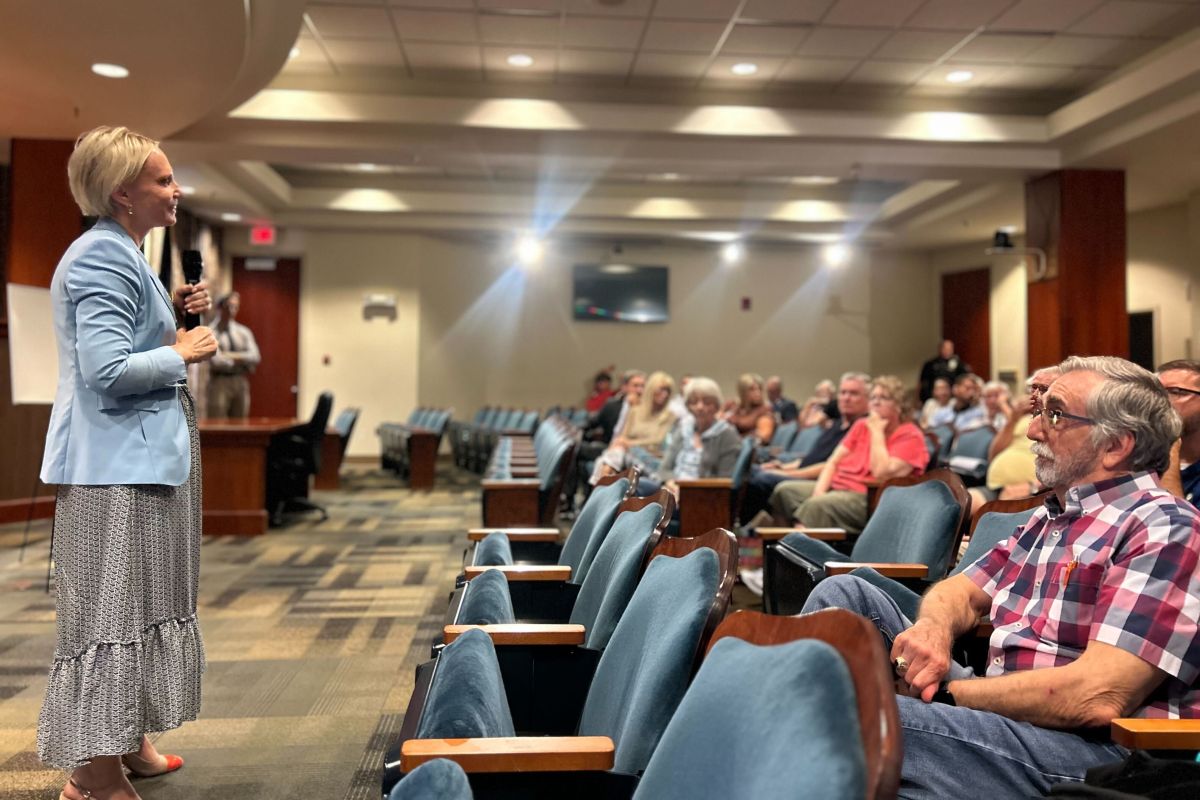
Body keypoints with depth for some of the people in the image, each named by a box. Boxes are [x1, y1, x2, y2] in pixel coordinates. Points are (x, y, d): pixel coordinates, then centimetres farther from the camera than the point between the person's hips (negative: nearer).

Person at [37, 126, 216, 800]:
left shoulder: (123, 254, 17)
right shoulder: (103, 258, -16)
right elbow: (107, 370, -25)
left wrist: (174, 313, 9)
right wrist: (182, 352, -12)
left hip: (144, 457, 11)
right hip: (117, 465, -11)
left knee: (139, 605, 17)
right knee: (111, 611, -4)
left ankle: (125, 742, 31)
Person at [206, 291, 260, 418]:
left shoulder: (243, 331, 12)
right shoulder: (212, 332, -3)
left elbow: (255, 356, -1)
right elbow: (216, 361, -14)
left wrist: (232, 356, -12)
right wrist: (241, 360, -3)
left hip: (241, 383, 5)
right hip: (220, 382, -5)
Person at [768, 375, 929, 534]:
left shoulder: (911, 436, -4)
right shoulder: (862, 425, 18)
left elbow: (881, 473, -19)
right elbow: (833, 462, 13)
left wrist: (877, 432, -10)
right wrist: (819, 490, -6)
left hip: (870, 499, -8)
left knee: (817, 505, -33)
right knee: (785, 490, -11)